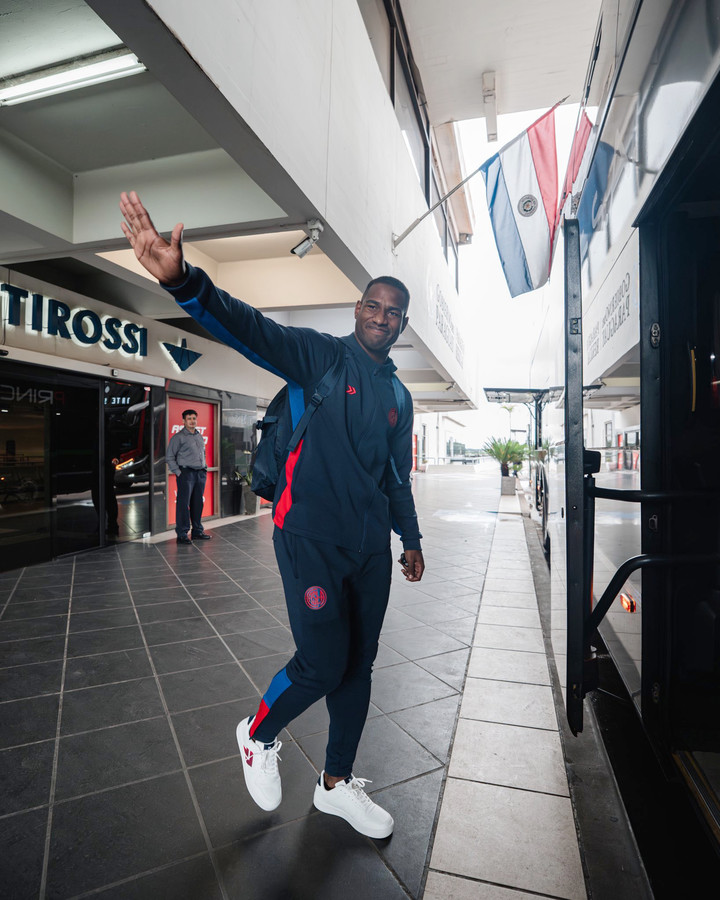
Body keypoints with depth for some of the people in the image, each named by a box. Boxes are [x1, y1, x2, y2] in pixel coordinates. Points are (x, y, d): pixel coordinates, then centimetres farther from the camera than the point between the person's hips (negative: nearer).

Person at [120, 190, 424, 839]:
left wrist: (411, 538, 22)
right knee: (322, 664, -6)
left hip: (371, 545, 6)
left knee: (358, 667, 13)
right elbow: (248, 327, -20)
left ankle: (337, 785, 36)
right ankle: (258, 735, 28)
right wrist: (181, 278, -38)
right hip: (310, 535, -6)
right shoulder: (320, 356, -4)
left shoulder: (398, 396, 14)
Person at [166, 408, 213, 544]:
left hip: (201, 473, 6)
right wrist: (177, 472, -9)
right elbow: (169, 457, -2)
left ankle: (197, 531, 19)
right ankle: (182, 534, -2)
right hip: (186, 472, -6)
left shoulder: (200, 437, 18)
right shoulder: (178, 437, -1)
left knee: (198, 503, 9)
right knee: (183, 503, -6)